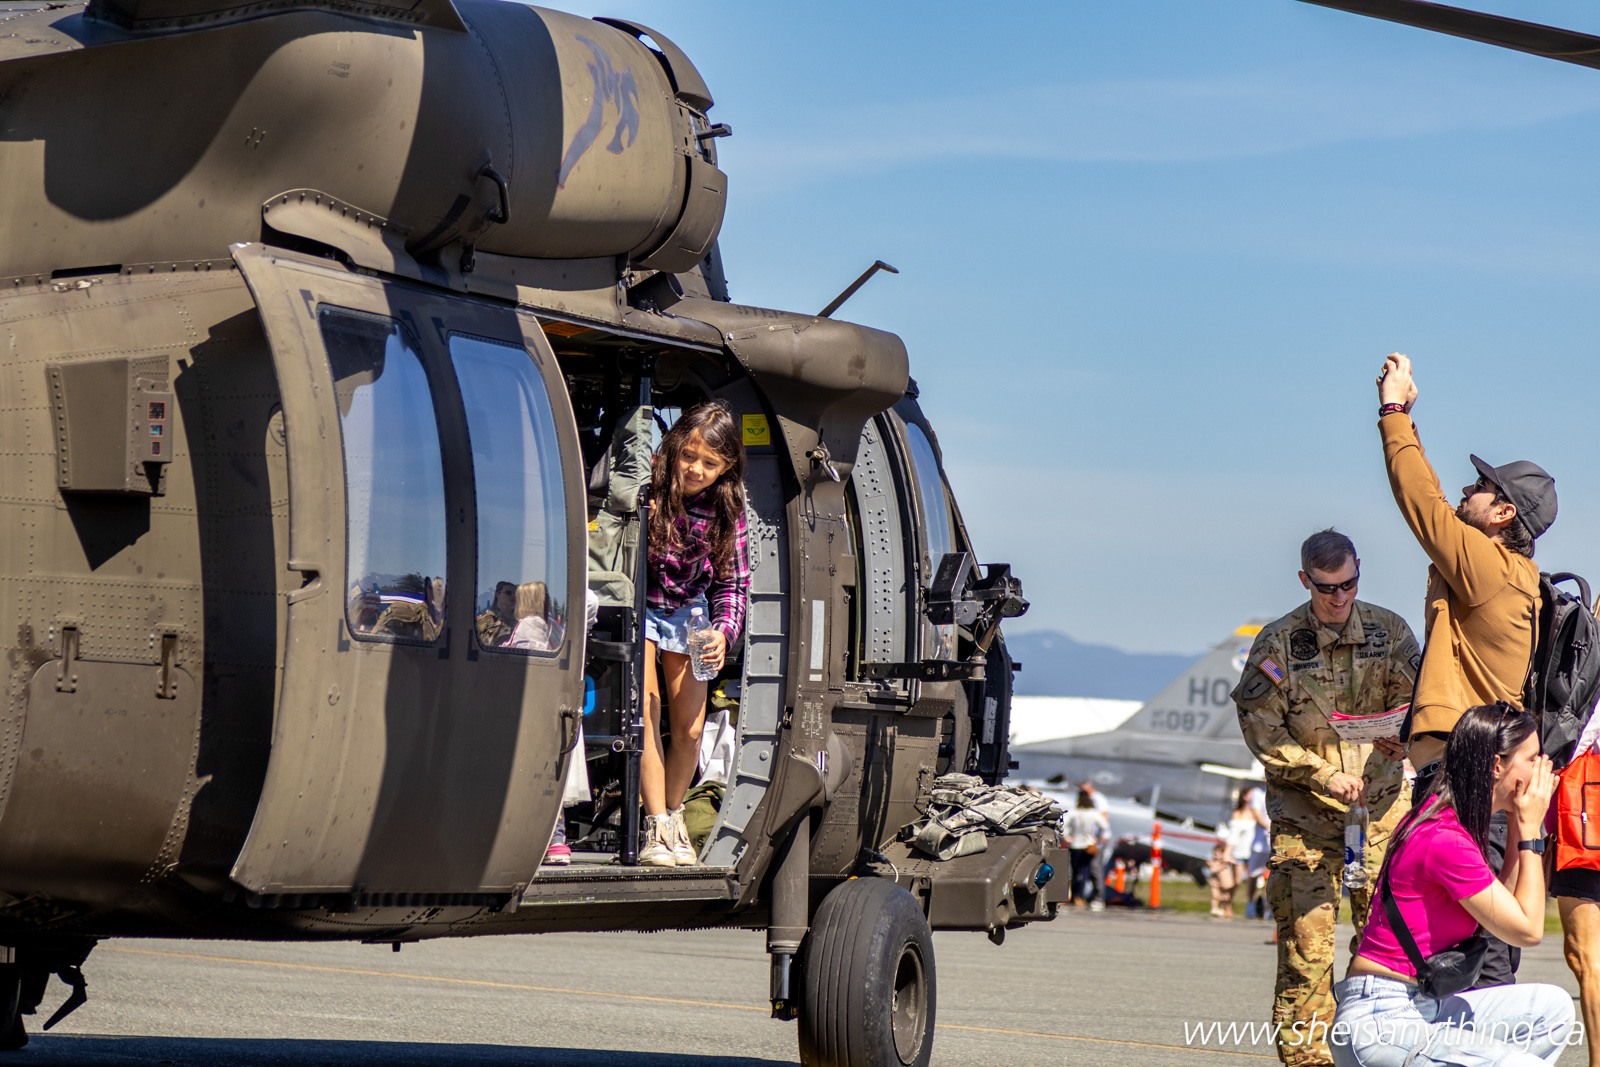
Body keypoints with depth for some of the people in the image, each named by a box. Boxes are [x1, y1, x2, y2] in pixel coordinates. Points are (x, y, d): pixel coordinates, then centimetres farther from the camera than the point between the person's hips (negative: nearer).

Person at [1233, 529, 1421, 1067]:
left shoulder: (1389, 630, 5)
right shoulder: (1278, 643, -2)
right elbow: (1261, 729, -3)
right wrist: (1324, 775, -11)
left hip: (1381, 805, 2)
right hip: (1304, 810, -2)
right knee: (1306, 937, -6)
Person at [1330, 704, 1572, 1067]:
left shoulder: (1453, 822, 12)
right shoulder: (1446, 840, -19)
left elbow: (1504, 910, 15)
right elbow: (1528, 929, -12)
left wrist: (1522, 826, 11)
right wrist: (1530, 828, -5)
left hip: (1421, 1006, 10)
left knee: (1554, 1007, 9)